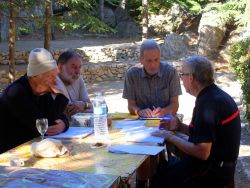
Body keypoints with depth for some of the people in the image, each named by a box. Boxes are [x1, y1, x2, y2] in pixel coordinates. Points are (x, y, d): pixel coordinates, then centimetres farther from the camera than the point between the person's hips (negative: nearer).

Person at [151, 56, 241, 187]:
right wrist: (180, 127, 6)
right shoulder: (216, 94, 6)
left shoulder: (208, 103, -25)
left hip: (211, 172, -9)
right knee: (165, 165, 15)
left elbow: (202, 153, -27)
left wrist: (171, 137, -16)